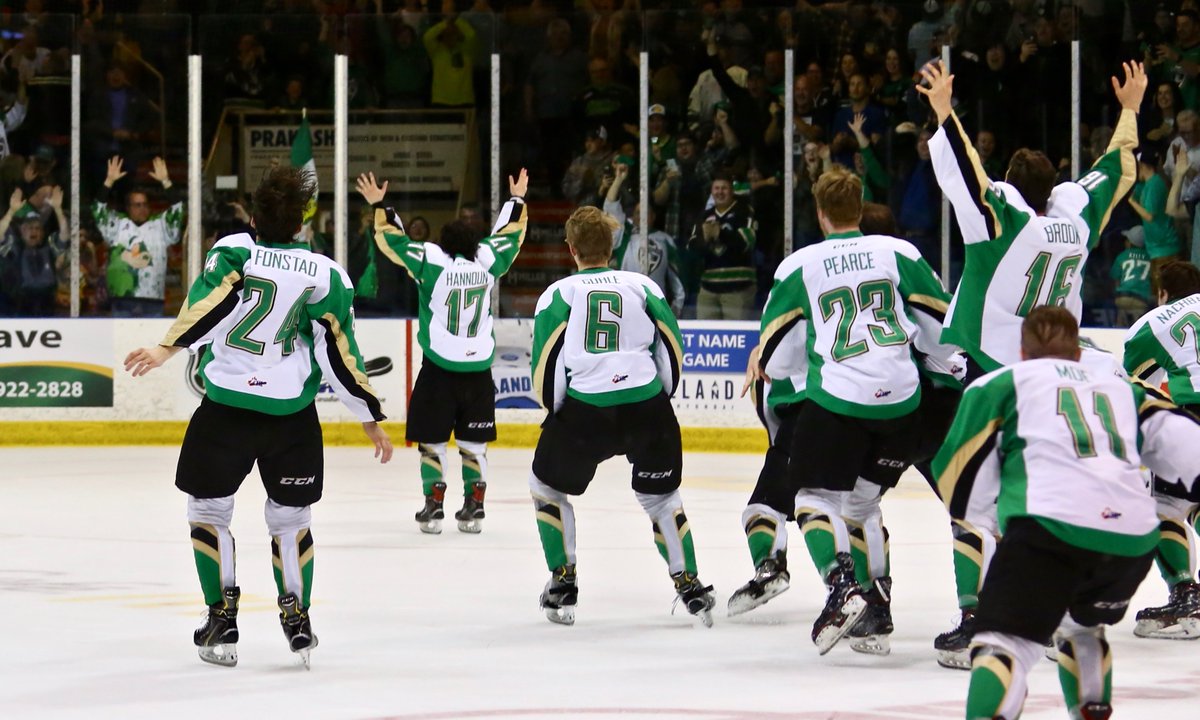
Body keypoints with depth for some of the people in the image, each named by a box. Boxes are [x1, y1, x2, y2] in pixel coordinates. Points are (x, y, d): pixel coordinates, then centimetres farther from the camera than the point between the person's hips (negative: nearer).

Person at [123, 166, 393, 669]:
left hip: (226, 408, -1)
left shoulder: (234, 251, -3)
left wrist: (169, 348, -29)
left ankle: (222, 617, 8)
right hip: (293, 418, 1)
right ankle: (297, 618, 13)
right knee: (290, 518, 17)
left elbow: (212, 301, -22)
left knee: (208, 511, 13)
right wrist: (370, 416, 7)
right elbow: (340, 352, -1)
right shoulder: (325, 273, 0)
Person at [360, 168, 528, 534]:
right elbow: (510, 234, 20)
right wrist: (517, 200, 35)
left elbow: (394, 240, 1)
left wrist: (379, 205, 14)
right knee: (473, 441, 11)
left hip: (439, 369, -3)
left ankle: (434, 506, 1)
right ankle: (474, 507, 9)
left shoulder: (431, 259, -6)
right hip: (479, 369, 3)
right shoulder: (488, 259, 2)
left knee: (432, 438, 5)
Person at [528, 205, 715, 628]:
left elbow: (545, 361, -2)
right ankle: (690, 588, 12)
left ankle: (563, 584, 16)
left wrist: (555, 410, 13)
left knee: (548, 486, 21)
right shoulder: (643, 286, 10)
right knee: (660, 496, 20)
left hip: (584, 410, -2)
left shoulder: (560, 293, 5)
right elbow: (673, 347, 11)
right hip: (648, 408, 2)